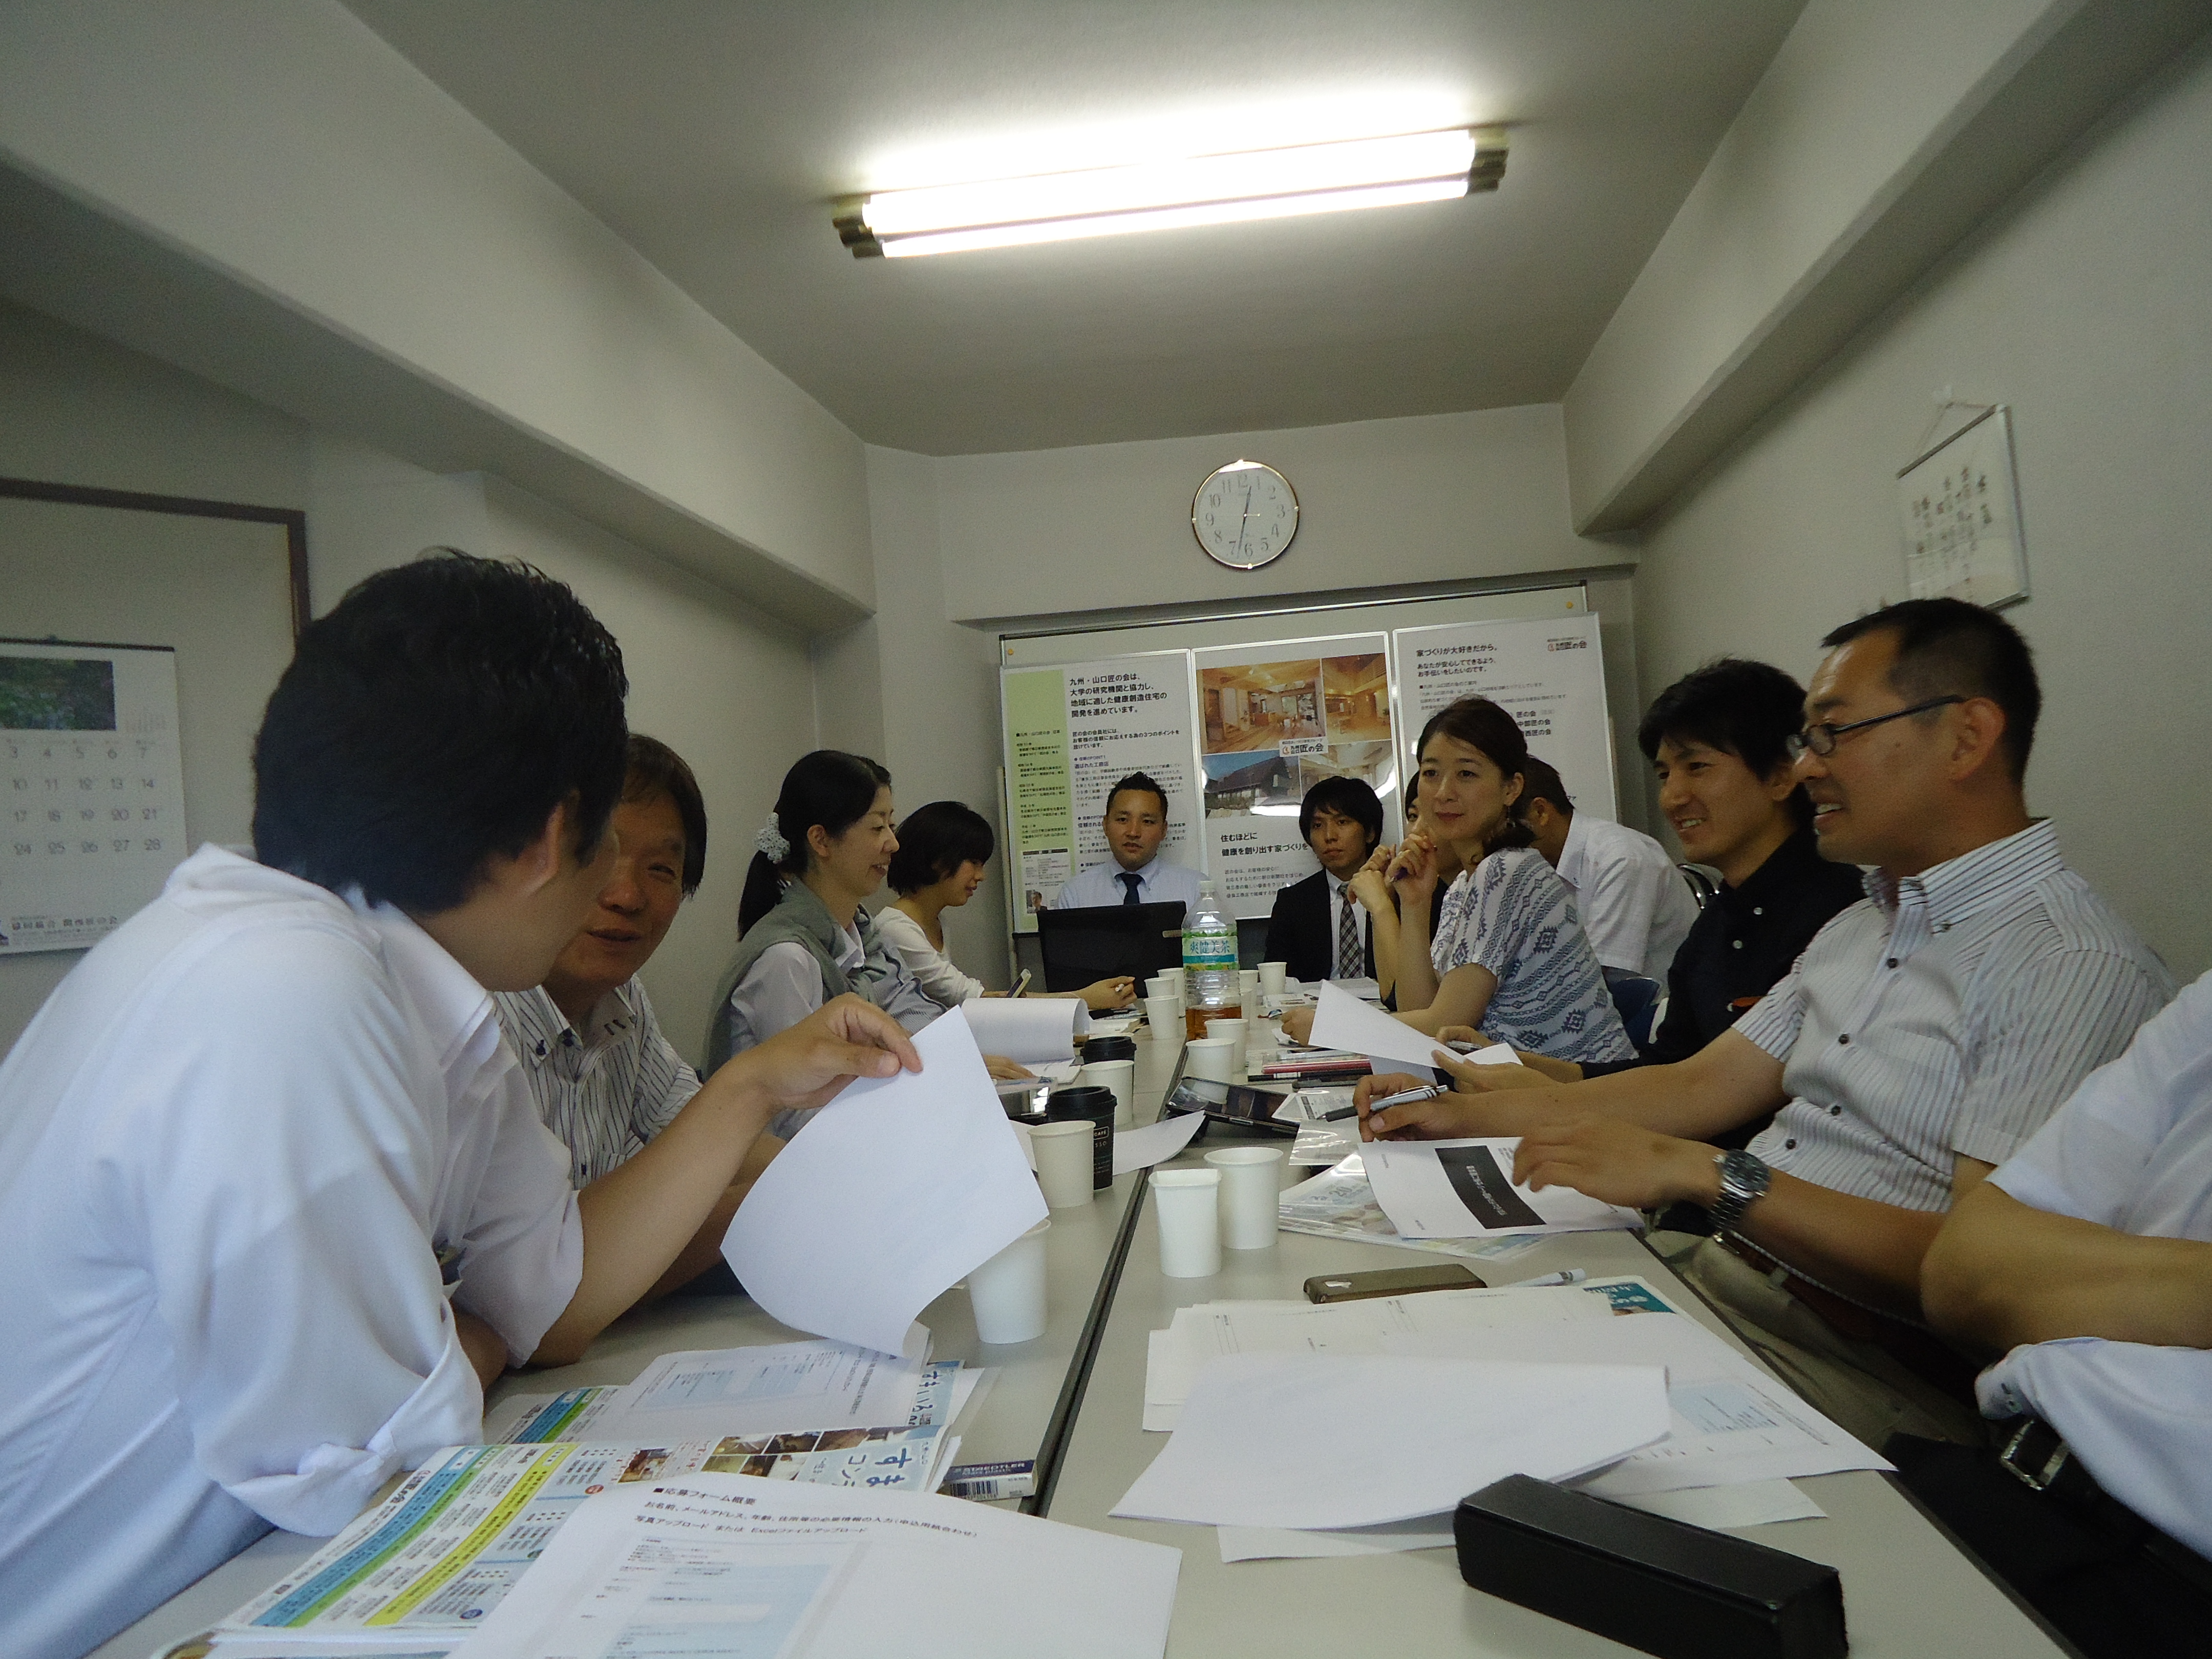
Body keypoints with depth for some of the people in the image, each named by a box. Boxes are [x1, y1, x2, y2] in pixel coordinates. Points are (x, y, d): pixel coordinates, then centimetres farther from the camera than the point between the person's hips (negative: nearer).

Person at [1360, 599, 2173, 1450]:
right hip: (1705, 1277, 8)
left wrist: (1702, 1173, -26)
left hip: (1870, 1368, -8)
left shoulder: (2079, 966, -14)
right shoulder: (1860, 928, 17)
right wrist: (1468, 1111, 8)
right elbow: (1701, 1086, 14)